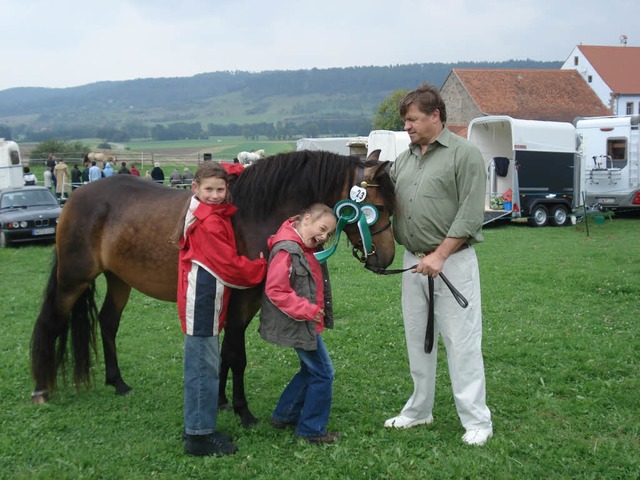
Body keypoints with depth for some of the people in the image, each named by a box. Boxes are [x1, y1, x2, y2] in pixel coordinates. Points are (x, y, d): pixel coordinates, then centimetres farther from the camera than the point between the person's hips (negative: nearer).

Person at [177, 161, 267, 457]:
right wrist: (263, 268, -6)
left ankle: (197, 427, 26)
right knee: (204, 367, -4)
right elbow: (229, 266, -17)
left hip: (202, 301, 10)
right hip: (202, 302, -10)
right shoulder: (208, 222, -18)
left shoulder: (213, 213, 9)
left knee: (201, 366, 16)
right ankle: (199, 436, 3)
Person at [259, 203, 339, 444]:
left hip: (308, 323, 10)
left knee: (310, 370, 21)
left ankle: (284, 415, 31)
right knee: (323, 374, -2)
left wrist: (313, 311, 8)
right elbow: (275, 291, -25)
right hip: (299, 325, -10)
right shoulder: (287, 250, -22)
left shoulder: (304, 248, 9)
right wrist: (307, 310, -23)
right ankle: (312, 430, 10)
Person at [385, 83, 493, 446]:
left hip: (452, 261, -7)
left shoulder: (465, 154, -8)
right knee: (418, 339, 14)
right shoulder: (404, 159, 13)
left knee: (461, 341, -4)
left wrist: (440, 255, -19)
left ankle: (477, 421, 5)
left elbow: (470, 215, -14)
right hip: (413, 262, 7)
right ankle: (419, 410, 27)